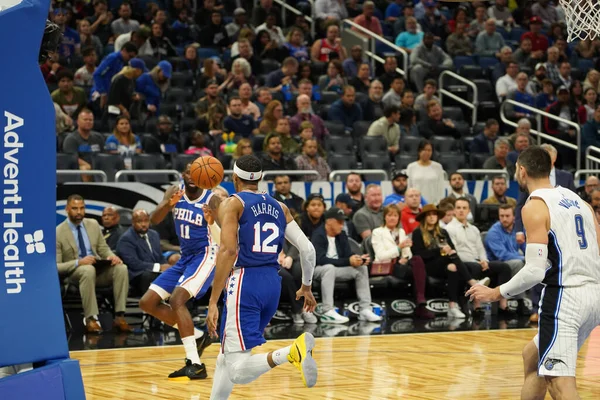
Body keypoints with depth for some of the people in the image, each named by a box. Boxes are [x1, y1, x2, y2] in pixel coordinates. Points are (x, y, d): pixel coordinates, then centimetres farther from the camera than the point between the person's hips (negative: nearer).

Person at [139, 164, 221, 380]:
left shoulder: (212, 200, -15)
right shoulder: (175, 192, -1)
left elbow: (223, 241, -22)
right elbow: (154, 219, -14)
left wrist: (212, 222, -43)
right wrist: (169, 203, -35)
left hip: (205, 256, -7)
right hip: (185, 257, 7)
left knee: (177, 300, -26)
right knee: (147, 303, 4)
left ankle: (195, 364, -25)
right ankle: (197, 336, 14)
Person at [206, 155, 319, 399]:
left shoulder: (232, 204, -1)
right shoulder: (279, 207, 16)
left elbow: (228, 250, -15)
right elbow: (307, 249, 11)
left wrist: (213, 302, -16)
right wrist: (306, 286, 28)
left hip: (245, 283, -7)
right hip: (272, 283, 7)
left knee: (238, 371, -16)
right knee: (227, 354, 25)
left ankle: (293, 352, -39)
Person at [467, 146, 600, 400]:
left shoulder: (535, 206, -8)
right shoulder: (577, 200, 15)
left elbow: (535, 271, -15)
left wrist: (497, 293, -3)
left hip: (564, 297, -9)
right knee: (532, 357, 27)